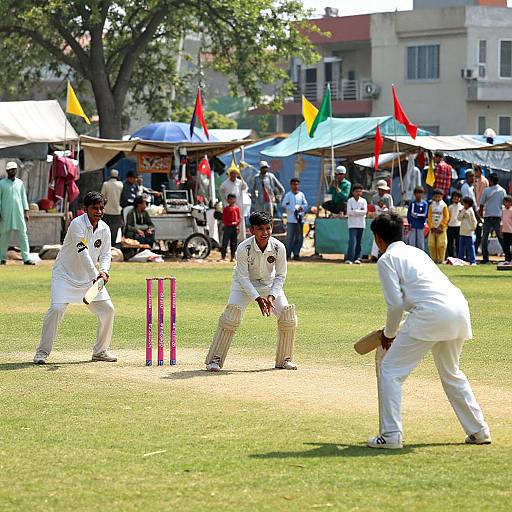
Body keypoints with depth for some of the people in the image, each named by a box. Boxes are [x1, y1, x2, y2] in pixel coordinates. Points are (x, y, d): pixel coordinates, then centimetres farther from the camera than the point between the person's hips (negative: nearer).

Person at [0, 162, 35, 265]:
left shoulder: (20, 183, 11)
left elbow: (24, 197, 13)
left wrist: (26, 211, 5)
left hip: (19, 213, 2)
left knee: (23, 235, -4)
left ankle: (26, 258, -8)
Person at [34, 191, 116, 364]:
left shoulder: (104, 229, -1)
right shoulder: (77, 224, -21)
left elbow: (105, 254, 1)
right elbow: (82, 253, -29)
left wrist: (103, 271, -21)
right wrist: (96, 275, -38)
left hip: (90, 278, 6)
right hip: (65, 274, -6)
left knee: (108, 309, 0)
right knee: (56, 308, -21)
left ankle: (100, 351, 17)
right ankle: (42, 352, -11)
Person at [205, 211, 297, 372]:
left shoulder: (279, 248, -23)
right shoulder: (244, 248, -30)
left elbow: (280, 276, -12)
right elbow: (243, 277, -23)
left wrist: (271, 296, -26)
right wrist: (258, 298, -32)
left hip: (269, 284, 3)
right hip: (245, 283, -3)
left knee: (288, 314, -10)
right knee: (232, 312, -23)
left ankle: (284, 359, 9)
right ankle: (214, 359, -15)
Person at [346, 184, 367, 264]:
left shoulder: (363, 201, 6)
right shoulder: (350, 201, 1)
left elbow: (364, 211, -5)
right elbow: (349, 212, -9)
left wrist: (354, 212, -11)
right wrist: (359, 212, -12)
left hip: (361, 224, 3)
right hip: (352, 224, -3)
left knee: (359, 242, 6)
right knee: (352, 241, -13)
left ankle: (357, 258, 11)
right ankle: (349, 258, -15)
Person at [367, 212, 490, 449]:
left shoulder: (387, 259, 4)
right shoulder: (416, 252, 28)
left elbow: (396, 304, -4)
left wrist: (389, 333, 12)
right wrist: (399, 330, 33)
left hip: (432, 313, -8)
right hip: (460, 308, 8)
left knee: (390, 370, 1)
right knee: (451, 373, 27)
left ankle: (390, 435, -6)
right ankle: (479, 431, 27)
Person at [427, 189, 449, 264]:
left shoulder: (444, 206, 1)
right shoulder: (432, 205, 9)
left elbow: (446, 217, -2)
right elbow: (429, 217, 6)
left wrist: (441, 227, -8)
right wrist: (432, 227, -5)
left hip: (441, 229, -3)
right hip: (432, 228, 3)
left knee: (441, 245, -6)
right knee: (431, 244, 0)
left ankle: (441, 259, -1)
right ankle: (434, 259, 7)